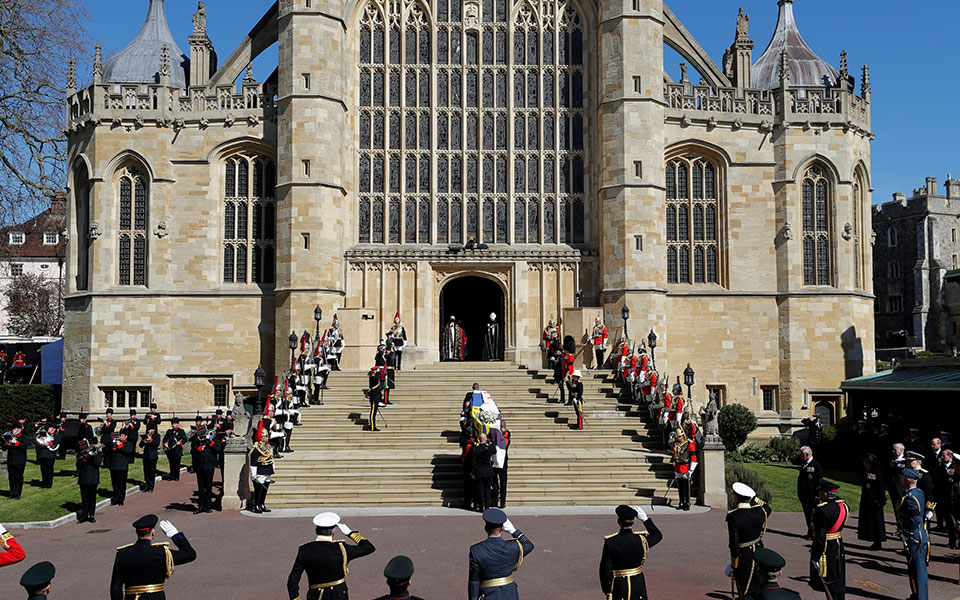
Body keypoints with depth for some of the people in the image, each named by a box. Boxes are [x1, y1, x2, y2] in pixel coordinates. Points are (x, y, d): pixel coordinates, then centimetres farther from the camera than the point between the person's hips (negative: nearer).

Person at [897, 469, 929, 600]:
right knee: (921, 568, 17)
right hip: (923, 536, 9)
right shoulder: (920, 493, 7)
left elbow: (915, 520, -26)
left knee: (916, 570, 0)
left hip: (914, 540, -9)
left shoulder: (909, 498, -22)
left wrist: (905, 535, -16)